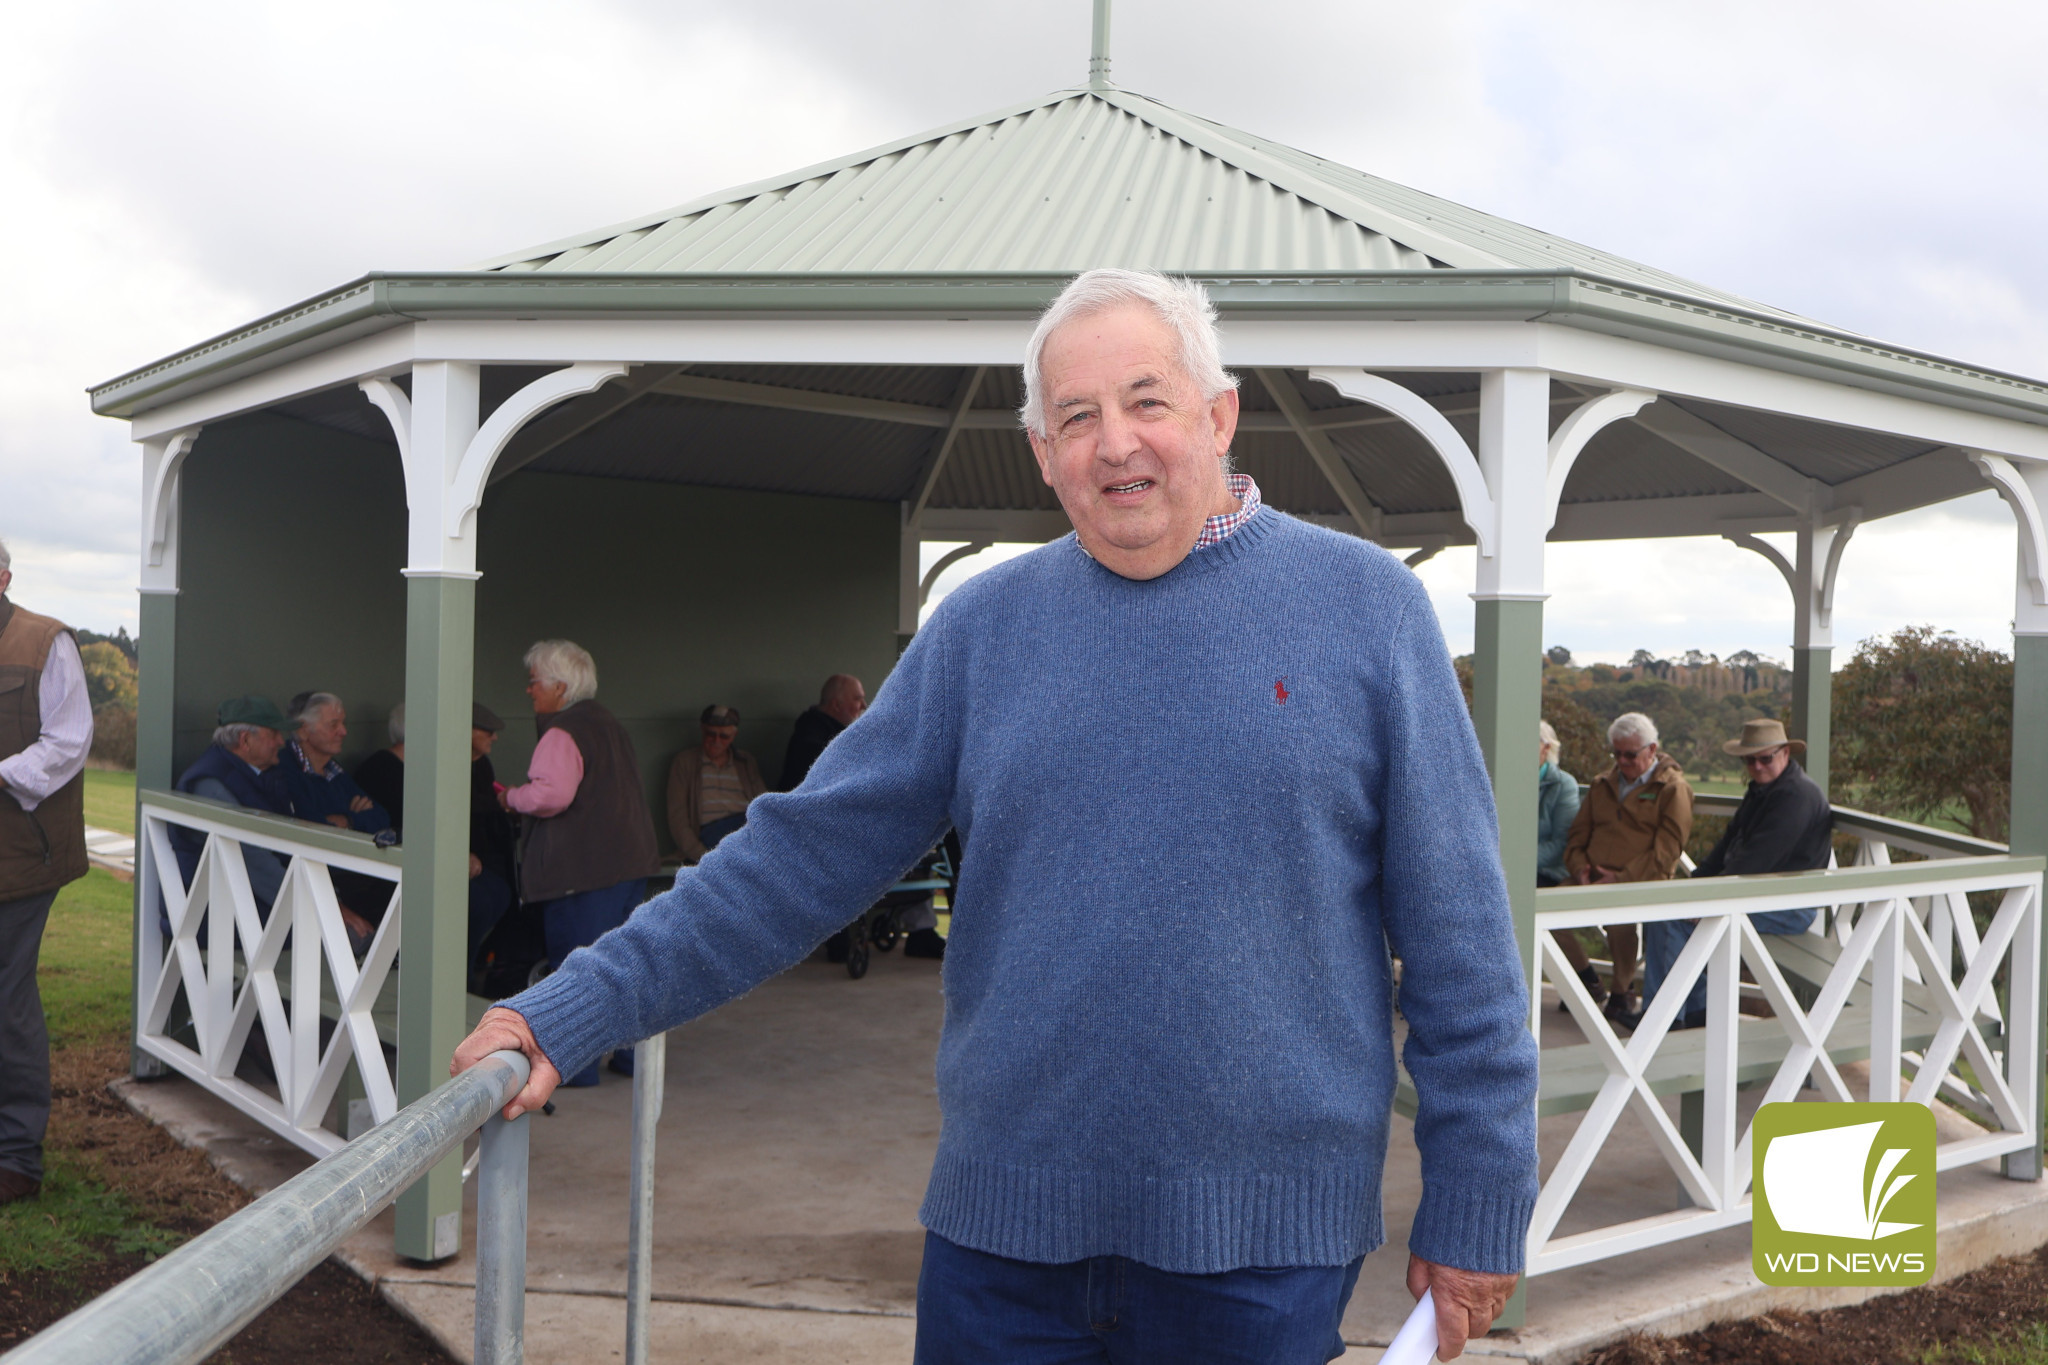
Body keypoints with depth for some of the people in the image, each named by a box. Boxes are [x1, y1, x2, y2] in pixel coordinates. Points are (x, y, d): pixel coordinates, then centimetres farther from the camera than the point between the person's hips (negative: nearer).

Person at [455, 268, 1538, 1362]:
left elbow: (1457, 929, -2)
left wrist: (1477, 1204, -1)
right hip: (1001, 1226, 2)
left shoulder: (1365, 604, -3)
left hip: (1263, 1241, -1)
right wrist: (576, 1011, -5)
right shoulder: (982, 625, 3)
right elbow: (801, 853, 2)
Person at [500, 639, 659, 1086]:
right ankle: (633, 1052, 21)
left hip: (582, 869, -9)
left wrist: (513, 797, -8)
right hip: (629, 860, 9)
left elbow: (551, 794, -27)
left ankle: (576, 1062, 4)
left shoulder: (562, 734, -13)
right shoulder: (608, 723, 17)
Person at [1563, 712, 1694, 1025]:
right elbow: (1578, 833, 22)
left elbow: (1666, 850, -7)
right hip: (1593, 880, 5)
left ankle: (1622, 991, -11)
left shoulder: (1672, 788, 3)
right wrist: (1580, 868, 0)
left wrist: (1622, 879, -16)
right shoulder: (1603, 784, 23)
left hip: (1642, 882, -5)